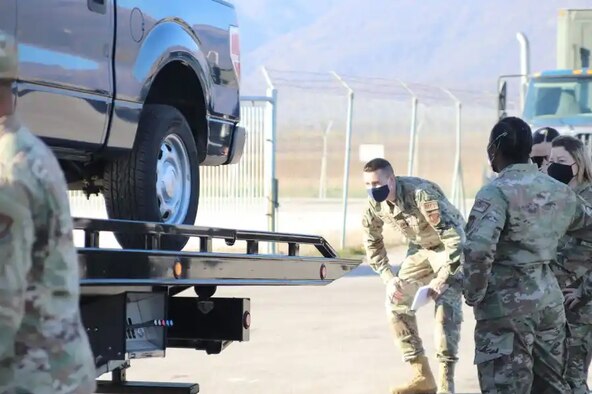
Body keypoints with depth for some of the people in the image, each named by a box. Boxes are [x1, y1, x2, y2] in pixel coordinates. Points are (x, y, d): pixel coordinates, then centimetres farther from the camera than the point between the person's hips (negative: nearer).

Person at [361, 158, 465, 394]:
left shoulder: (420, 194, -36)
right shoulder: (375, 203, -15)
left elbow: (456, 237, -35)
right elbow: (372, 242, 2)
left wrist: (442, 279, -35)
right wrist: (389, 278, -9)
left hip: (449, 246, -7)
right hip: (420, 248, 7)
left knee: (447, 307, -20)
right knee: (396, 302, 0)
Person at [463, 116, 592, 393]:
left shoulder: (497, 192, -15)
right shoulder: (558, 190, 8)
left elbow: (479, 249, -26)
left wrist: (474, 294, -12)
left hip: (507, 304, -7)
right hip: (549, 298, 7)